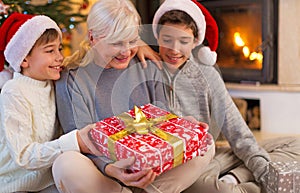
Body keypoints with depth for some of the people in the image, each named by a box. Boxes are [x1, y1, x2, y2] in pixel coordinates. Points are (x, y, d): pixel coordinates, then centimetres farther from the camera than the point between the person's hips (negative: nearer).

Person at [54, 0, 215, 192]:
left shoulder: (148, 69, 8)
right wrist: (110, 169, -34)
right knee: (66, 164, -36)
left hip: (150, 169, 3)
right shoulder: (72, 80, -6)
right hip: (101, 176, -2)